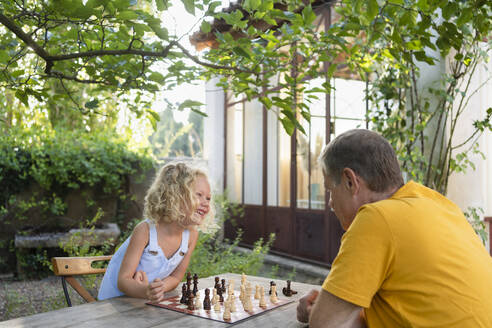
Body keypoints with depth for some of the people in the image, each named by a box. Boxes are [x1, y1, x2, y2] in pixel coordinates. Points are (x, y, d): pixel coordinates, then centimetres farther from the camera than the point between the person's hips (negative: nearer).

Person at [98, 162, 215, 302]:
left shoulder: (191, 234, -10)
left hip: (152, 302, 4)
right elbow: (123, 280, -21)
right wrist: (145, 291, -40)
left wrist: (158, 288, -22)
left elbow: (175, 277, -2)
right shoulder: (145, 230, -22)